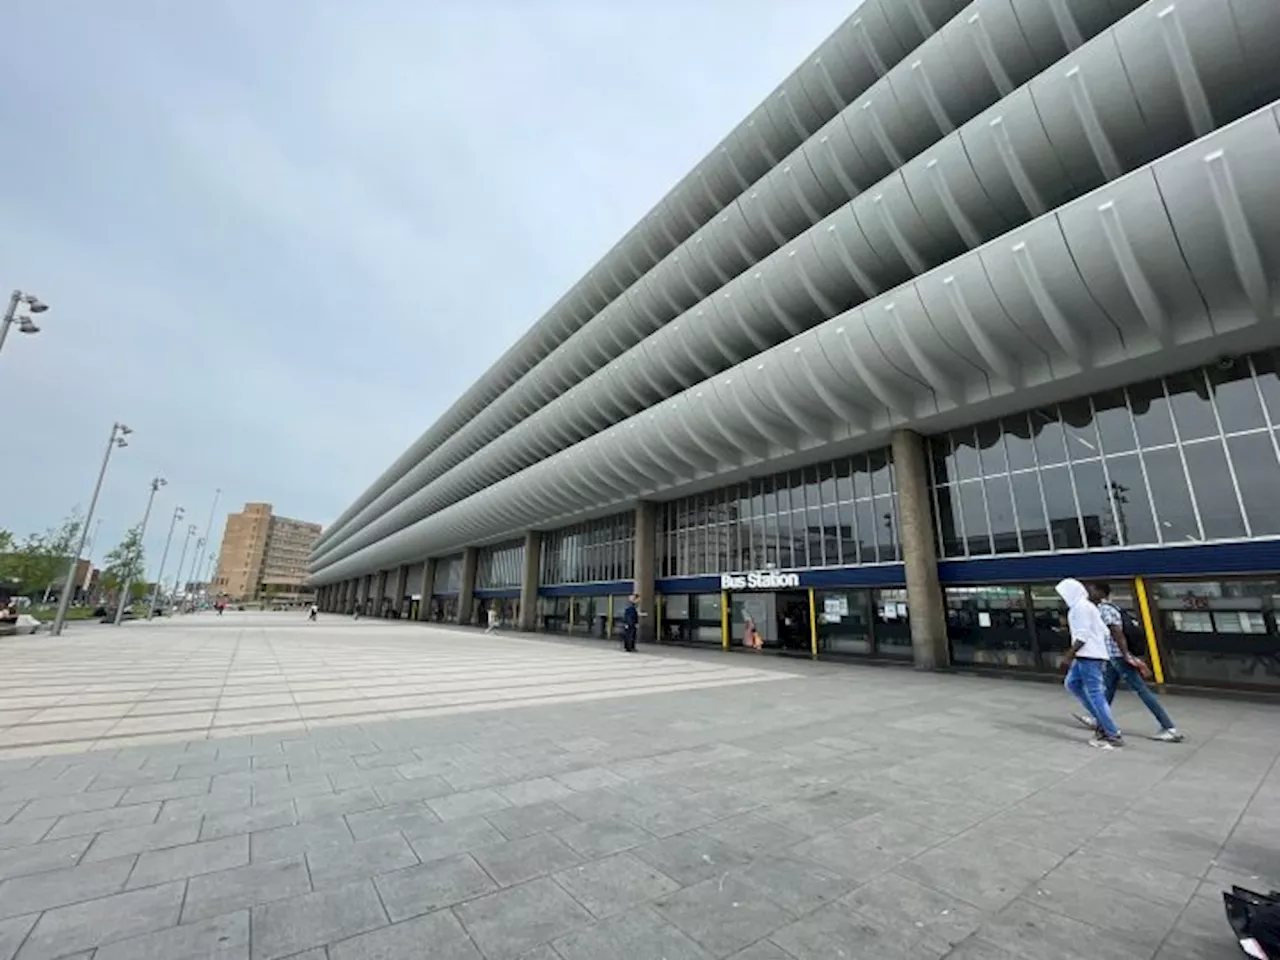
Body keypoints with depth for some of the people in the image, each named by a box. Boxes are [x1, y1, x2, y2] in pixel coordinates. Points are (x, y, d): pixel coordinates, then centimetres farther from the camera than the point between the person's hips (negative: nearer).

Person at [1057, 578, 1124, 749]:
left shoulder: (1080, 606, -13)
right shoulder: (1087, 606, 17)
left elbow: (1083, 635, -18)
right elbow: (1104, 631, 19)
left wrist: (1070, 653, -13)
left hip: (1089, 656, -10)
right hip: (1088, 655, 10)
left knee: (1095, 694, -4)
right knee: (1071, 683, 16)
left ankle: (1114, 736, 3)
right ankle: (1102, 719, 16)